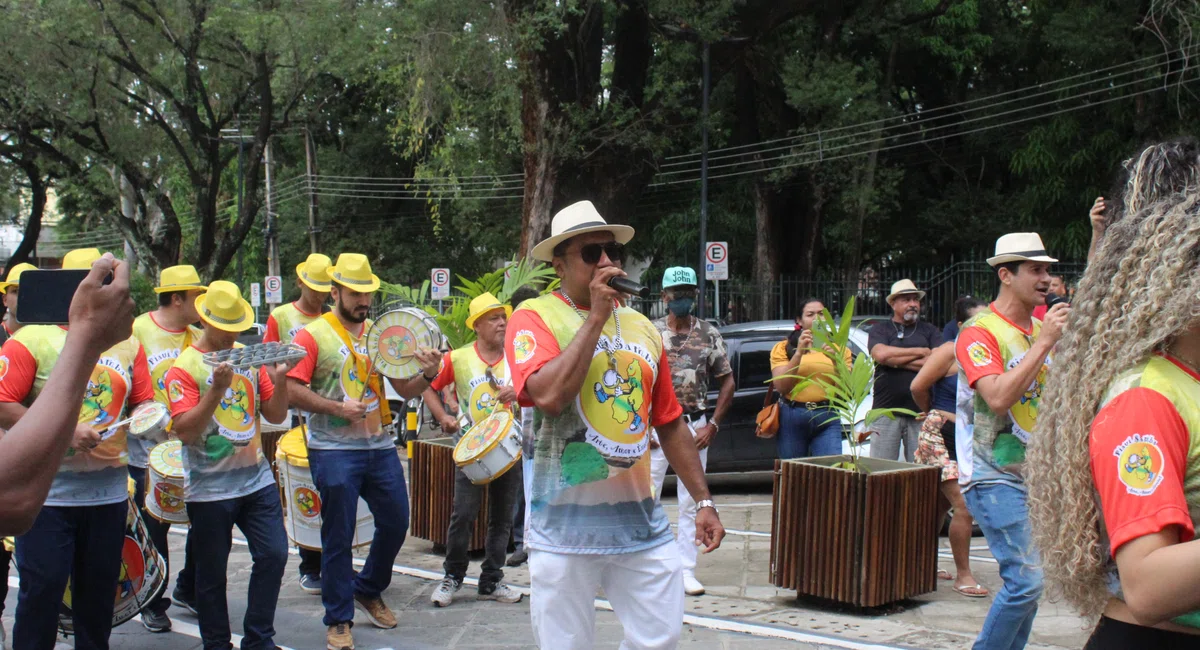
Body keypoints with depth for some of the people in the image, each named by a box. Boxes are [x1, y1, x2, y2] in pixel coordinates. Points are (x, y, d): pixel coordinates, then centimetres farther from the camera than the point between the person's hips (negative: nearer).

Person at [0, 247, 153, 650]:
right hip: (48, 492, -4)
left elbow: (144, 401, 17)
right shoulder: (33, 338, -6)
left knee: (99, 591, 13)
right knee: (41, 590, 1)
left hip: (109, 491, 5)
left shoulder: (126, 341, 10)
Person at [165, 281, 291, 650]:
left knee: (273, 555, 0)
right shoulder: (185, 367, -7)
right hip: (210, 489, -4)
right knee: (212, 574, 5)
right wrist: (217, 389, -25)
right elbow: (185, 431, -16)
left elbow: (276, 415, 9)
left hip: (257, 478, 4)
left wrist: (279, 380, -9)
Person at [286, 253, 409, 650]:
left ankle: (368, 591, 33)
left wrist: (423, 371, -10)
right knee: (338, 537, 1)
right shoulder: (313, 336, -5)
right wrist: (337, 408, -21)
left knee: (395, 523, 10)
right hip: (334, 450, -5)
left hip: (379, 446, 5)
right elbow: (291, 390, -12)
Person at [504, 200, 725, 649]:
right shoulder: (534, 318, -5)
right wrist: (597, 316, -16)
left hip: (641, 522, 5)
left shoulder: (642, 327, 13)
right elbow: (548, 395, -24)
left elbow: (670, 424, 17)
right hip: (565, 526, -5)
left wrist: (703, 500, 13)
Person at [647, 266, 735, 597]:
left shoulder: (709, 334, 5)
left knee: (690, 503, 5)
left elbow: (727, 382, 7)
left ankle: (686, 570, 11)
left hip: (695, 425, 2)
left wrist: (713, 425, -2)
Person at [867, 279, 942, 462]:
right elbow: (880, 354, -11)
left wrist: (895, 360, -6)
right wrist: (921, 352, -3)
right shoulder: (880, 329, 11)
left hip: (920, 412, 1)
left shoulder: (930, 331, 14)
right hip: (886, 411, -1)